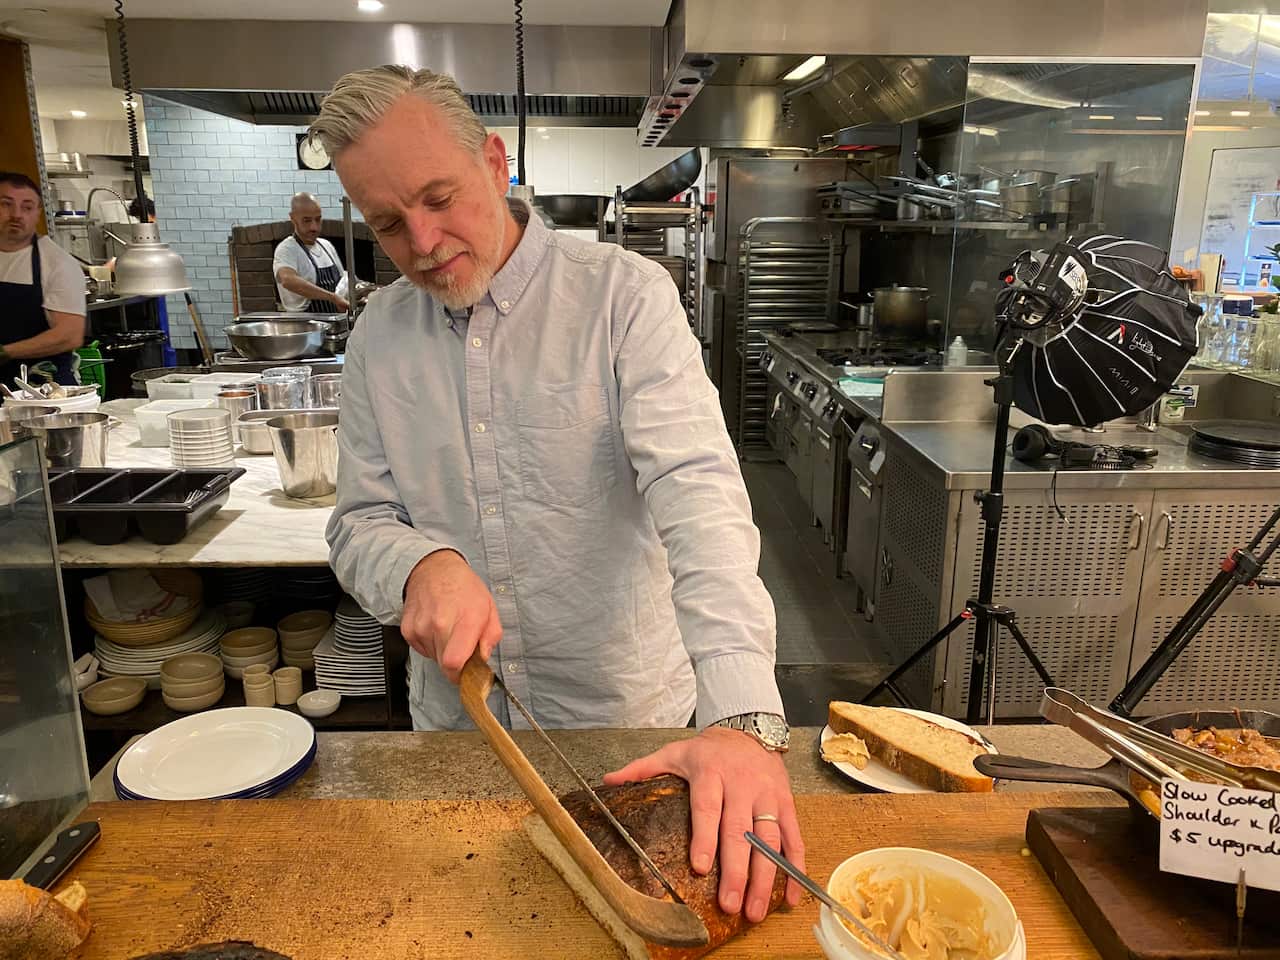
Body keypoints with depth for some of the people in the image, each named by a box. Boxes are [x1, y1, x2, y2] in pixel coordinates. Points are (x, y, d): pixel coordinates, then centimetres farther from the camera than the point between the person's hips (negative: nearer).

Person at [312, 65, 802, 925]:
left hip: (626, 714, -3)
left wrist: (745, 716, -39)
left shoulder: (624, 295, -16)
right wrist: (423, 563, -25)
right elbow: (361, 523, 0)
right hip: (456, 716, 4)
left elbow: (697, 491, -28)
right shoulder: (379, 334, -1)